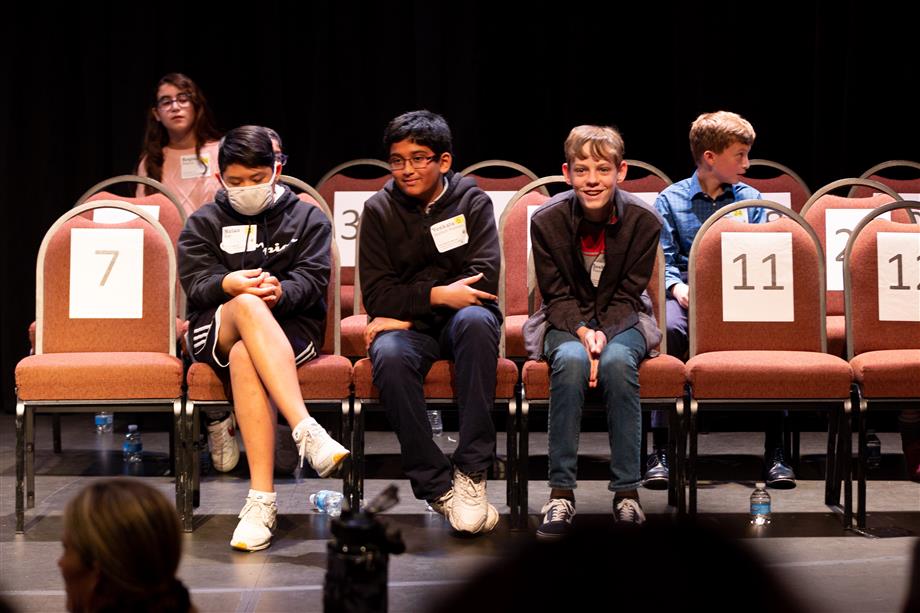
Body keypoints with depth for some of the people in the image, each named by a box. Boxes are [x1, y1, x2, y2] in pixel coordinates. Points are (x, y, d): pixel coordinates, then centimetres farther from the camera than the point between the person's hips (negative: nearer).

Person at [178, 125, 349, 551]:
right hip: (215, 331, 1)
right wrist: (229, 284, -21)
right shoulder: (203, 223, 18)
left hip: (291, 329, 0)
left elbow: (311, 279, -1)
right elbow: (195, 284, 2)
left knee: (244, 358, -39)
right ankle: (307, 432, -54)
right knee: (247, 306, -39)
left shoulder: (307, 219, 15)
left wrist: (279, 290, -25)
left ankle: (261, 499, -49)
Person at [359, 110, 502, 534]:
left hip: (460, 320, 0)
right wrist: (437, 295, -18)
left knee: (475, 319, -37)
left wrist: (404, 311, -13)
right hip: (409, 327, 0)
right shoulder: (379, 210, 5)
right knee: (389, 355, -35)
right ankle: (436, 486, -27)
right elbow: (376, 294, -2)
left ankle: (471, 471, -32)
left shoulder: (471, 200, 4)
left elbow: (484, 277, -9)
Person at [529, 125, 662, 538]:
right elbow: (556, 295, -5)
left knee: (617, 361, -34)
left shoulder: (643, 220, -11)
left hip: (622, 320, 0)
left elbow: (628, 295, -6)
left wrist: (603, 333, -23)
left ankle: (627, 490, -27)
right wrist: (582, 332, -23)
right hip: (567, 321, 0)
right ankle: (561, 490, -29)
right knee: (570, 360, -34)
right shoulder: (547, 221, -10)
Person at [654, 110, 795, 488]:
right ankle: (661, 447, -27)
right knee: (667, 328, -36)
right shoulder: (670, 200, 10)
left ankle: (774, 450, -25)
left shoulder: (750, 199, 16)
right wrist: (678, 288, -17)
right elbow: (663, 259, 3)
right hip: (688, 294, -1)